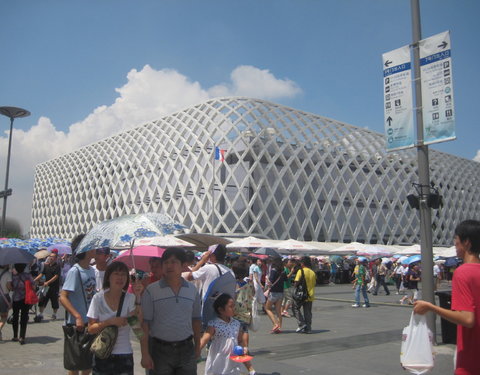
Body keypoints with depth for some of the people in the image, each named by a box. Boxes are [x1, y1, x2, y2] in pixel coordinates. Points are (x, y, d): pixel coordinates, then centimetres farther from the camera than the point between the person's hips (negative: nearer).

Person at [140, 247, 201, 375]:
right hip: (160, 350, -2)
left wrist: (197, 346, 15)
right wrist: (145, 354, -10)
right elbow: (144, 323, -6)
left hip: (186, 349, 3)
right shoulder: (151, 291, -5)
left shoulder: (192, 290, 6)